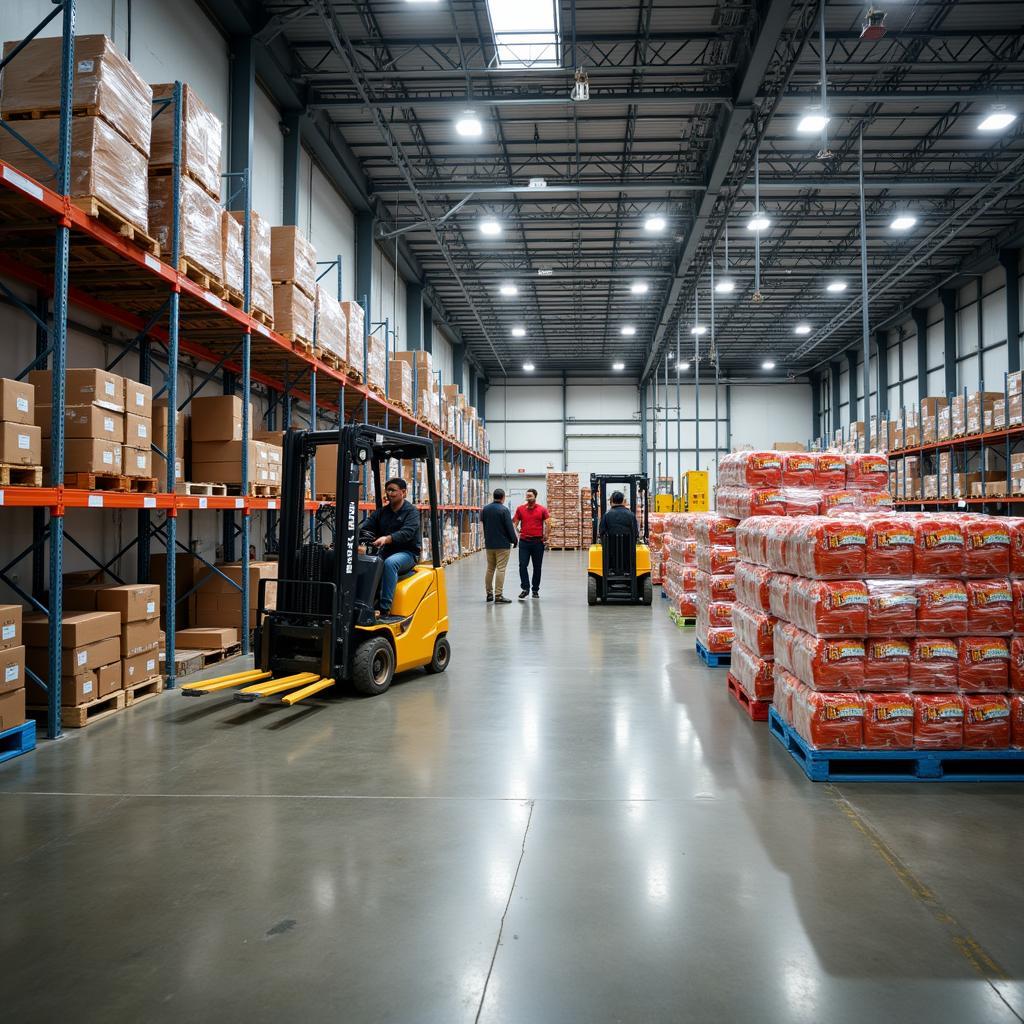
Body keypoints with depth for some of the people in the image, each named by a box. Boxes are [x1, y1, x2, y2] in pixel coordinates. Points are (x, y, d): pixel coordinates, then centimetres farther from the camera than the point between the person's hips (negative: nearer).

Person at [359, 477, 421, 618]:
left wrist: (387, 539, -36)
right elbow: (365, 528, 2)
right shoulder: (381, 512, 16)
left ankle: (384, 609, -37)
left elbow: (407, 533, -19)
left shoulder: (411, 511, -1)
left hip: (407, 553, -5)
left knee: (390, 563, -37)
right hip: (384, 552, 5)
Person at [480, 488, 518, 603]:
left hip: (489, 543, 6)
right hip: (502, 544, -6)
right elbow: (510, 527, -13)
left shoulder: (484, 509, 5)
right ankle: (498, 596, -7)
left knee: (489, 568, 15)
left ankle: (489, 594, 19)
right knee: (500, 569, -5)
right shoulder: (504, 510, -14)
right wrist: (515, 540, 0)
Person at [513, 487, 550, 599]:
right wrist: (516, 533, -5)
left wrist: (545, 536, -10)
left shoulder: (542, 509, 0)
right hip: (524, 541, 1)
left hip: (538, 542, -1)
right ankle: (525, 588, 0)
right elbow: (515, 523, 7)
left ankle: (535, 590, 17)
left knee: (537, 567, 7)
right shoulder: (520, 509, 4)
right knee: (522, 565, -8)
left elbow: (546, 523, -2)